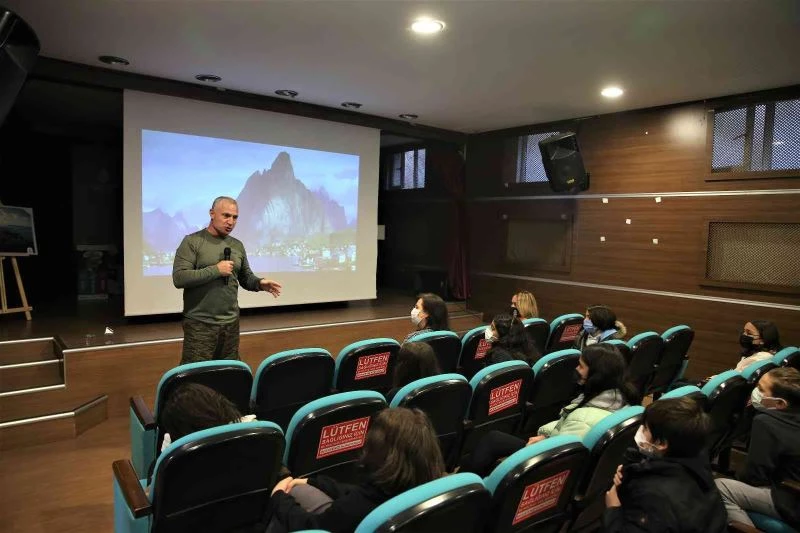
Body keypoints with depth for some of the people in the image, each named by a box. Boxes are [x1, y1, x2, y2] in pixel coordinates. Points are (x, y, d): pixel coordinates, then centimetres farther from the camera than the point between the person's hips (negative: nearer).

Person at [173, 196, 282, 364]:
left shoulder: (237, 245, 11)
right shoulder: (192, 242, -6)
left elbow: (246, 277, 17)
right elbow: (179, 278, -15)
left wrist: (260, 283, -5)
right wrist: (216, 270, -18)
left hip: (231, 322, 5)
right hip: (200, 323, -5)